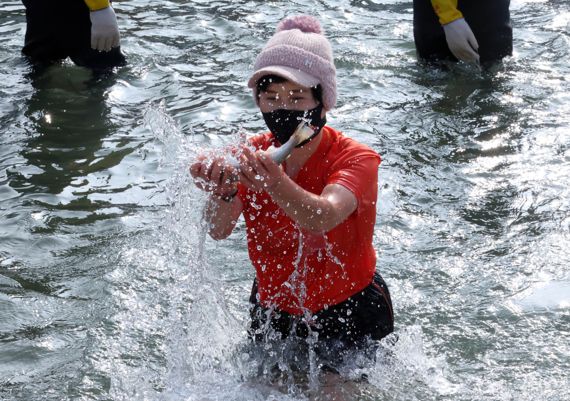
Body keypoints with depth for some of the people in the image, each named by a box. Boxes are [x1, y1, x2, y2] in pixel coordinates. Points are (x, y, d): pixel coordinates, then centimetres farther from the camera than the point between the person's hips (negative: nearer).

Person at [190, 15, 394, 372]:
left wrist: (276, 185, -63)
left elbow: (323, 218, -42)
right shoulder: (251, 157, -10)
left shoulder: (355, 159, -21)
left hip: (348, 312, -3)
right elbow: (219, 230, -27)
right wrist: (223, 193, -50)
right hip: (273, 312, 3)